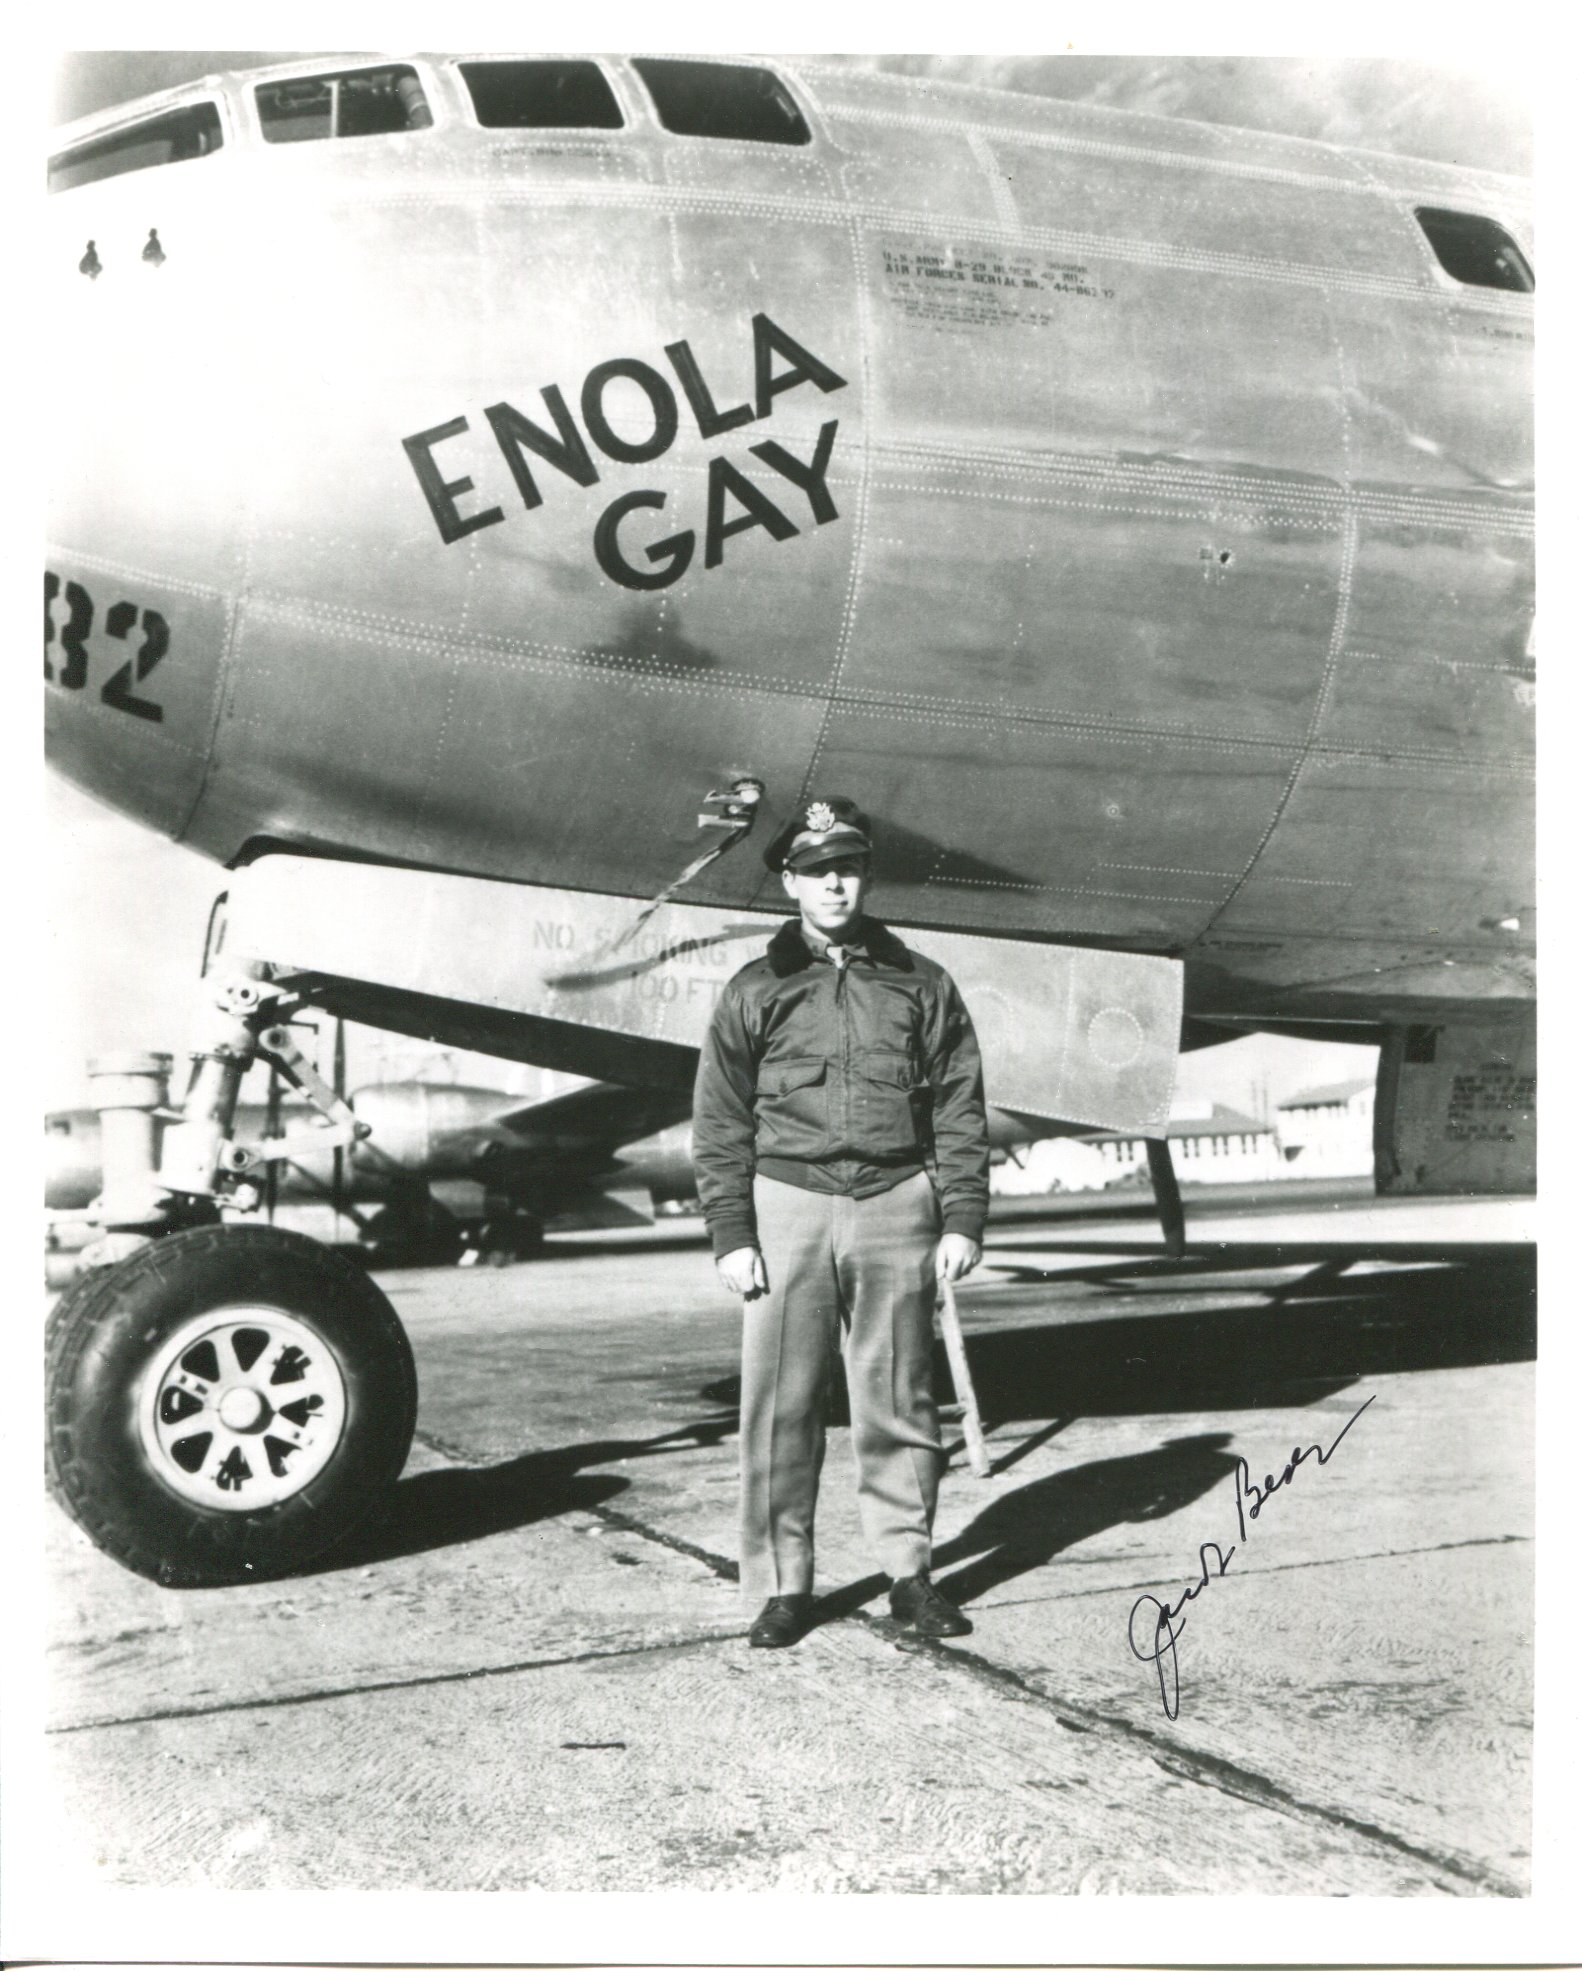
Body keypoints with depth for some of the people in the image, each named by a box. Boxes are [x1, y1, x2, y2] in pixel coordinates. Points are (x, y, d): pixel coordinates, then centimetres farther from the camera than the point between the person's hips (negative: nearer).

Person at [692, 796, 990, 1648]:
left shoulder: (920, 984, 9)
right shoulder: (754, 992, 6)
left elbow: (960, 1108, 8)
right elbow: (719, 1125, 5)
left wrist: (962, 1219, 2)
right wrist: (731, 1234, -3)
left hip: (898, 1206, 1)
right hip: (788, 1204, 0)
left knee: (898, 1403, 6)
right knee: (780, 1407, 1)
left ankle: (909, 1571, 19)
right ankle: (781, 1584, 11)